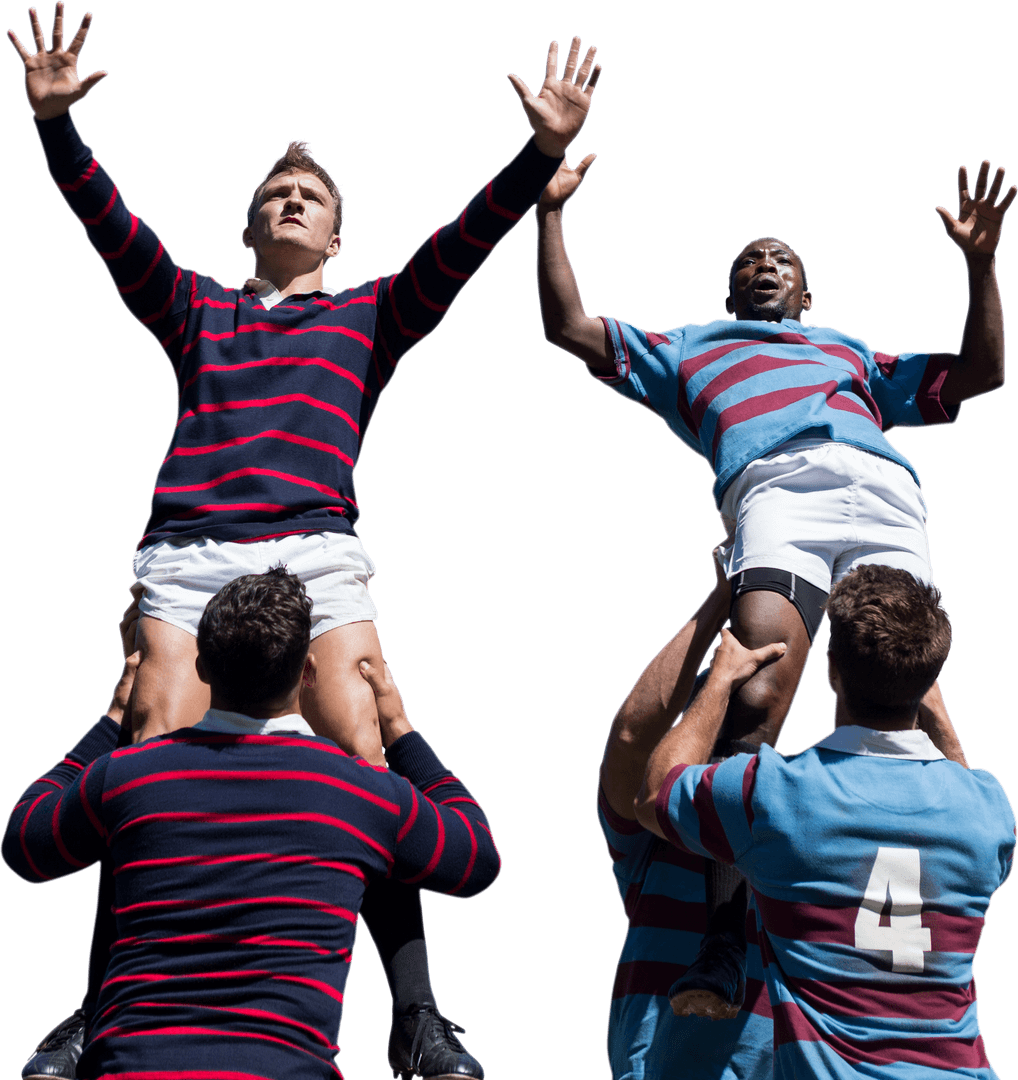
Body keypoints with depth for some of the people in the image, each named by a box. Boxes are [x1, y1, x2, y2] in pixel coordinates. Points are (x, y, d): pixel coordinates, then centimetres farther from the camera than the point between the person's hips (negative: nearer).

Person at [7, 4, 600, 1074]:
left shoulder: (369, 315, 24)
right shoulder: (196, 309, 26)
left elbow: (461, 245, 13)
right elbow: (109, 223, 15)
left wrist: (541, 152, 2)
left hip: (314, 548, -1)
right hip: (185, 552, 1)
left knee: (363, 760, -15)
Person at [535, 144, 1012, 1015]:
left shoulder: (853, 355, 45)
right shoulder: (689, 349, 42)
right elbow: (567, 326, 36)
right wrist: (550, 214, 33)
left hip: (883, 487, 3)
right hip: (772, 488, -2)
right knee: (755, 699, -27)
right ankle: (723, 938, -27)